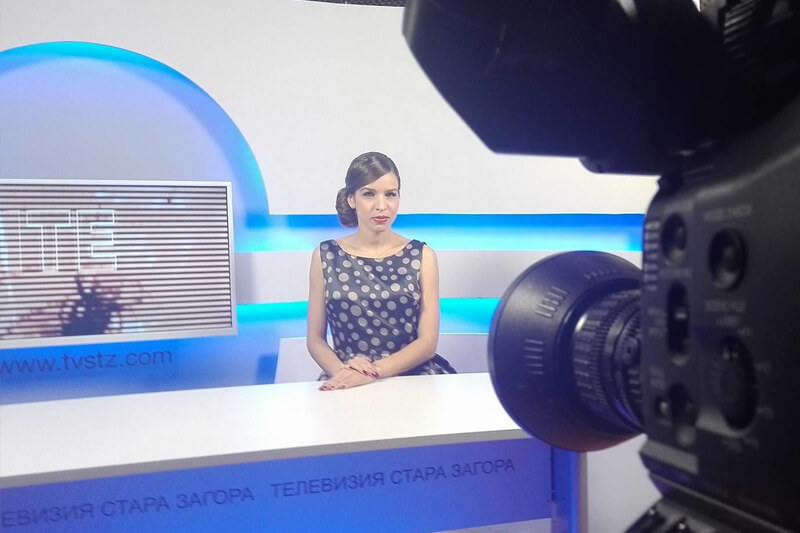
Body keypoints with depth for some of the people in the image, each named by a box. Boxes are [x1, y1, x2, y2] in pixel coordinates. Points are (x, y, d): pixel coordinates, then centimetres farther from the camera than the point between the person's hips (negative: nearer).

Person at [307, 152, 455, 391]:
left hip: (412, 375, 1)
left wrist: (373, 370, -16)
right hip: (347, 381, 0)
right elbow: (315, 338, 5)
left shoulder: (422, 255, 3)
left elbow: (427, 342, -2)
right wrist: (341, 370, -15)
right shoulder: (325, 255, 4)